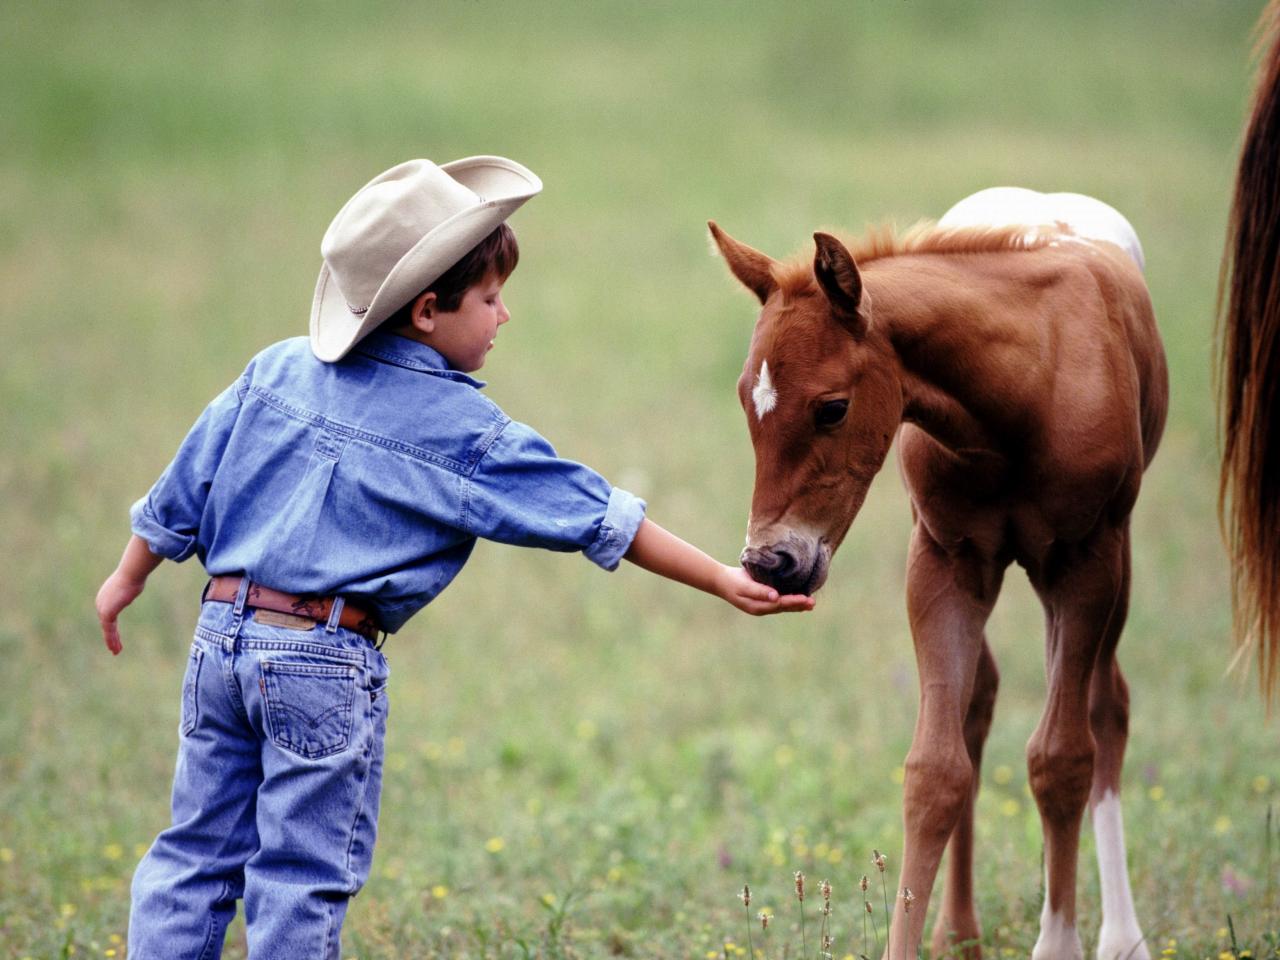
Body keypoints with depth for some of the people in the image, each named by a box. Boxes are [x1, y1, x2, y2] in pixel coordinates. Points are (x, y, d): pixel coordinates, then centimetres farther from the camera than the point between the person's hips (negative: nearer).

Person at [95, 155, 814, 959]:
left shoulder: (278, 371, 7)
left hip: (222, 633, 6)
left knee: (199, 851, 13)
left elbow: (185, 487, 13)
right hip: (329, 659, -6)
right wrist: (722, 581, -1)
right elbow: (600, 519, -5)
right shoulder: (465, 434, -7)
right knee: (307, 876, 3)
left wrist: (130, 577, 28)